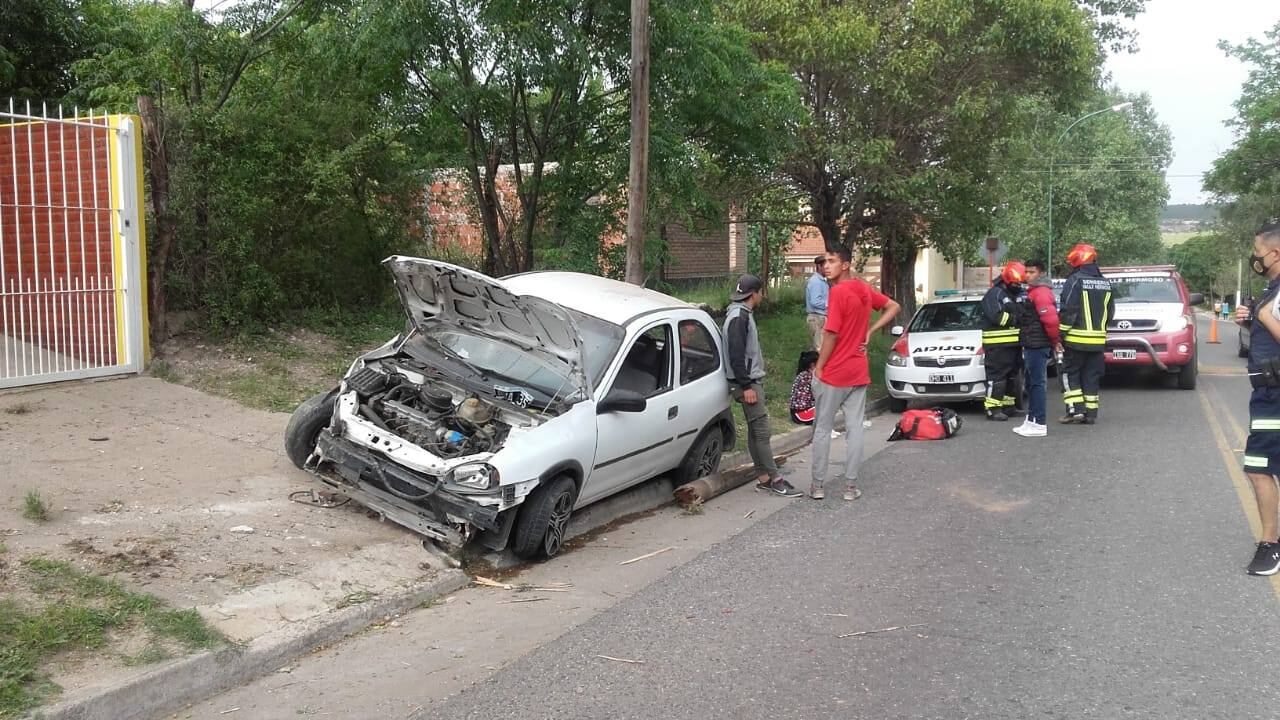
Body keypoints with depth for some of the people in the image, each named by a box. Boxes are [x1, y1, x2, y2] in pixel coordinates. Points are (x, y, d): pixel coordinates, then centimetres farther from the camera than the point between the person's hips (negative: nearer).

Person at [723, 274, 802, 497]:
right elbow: (736, 355, -21)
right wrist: (746, 386, -22)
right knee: (761, 431, -8)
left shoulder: (743, 314, 15)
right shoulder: (738, 317, -16)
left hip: (753, 380, 10)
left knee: (755, 430, 10)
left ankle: (763, 478, 14)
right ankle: (774, 479, -5)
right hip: (747, 382, -10)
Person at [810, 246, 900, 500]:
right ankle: (851, 485, 12)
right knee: (855, 429, 8)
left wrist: (818, 367, -10)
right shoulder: (864, 289, 6)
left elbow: (831, 335, -19)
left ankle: (818, 484, 11)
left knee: (823, 429, 5)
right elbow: (893, 307, 17)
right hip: (859, 372, 6)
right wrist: (869, 331, 9)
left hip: (833, 373, -6)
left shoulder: (838, 292, -17)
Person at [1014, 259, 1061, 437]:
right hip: (1031, 345, 11)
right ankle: (1032, 420, 22)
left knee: (1037, 383, -9)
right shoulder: (1034, 291, 19)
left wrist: (1055, 340, -13)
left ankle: (1039, 424, -8)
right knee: (1032, 383, 15)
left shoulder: (1041, 292, -14)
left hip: (1037, 346, -11)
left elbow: (1050, 318, -23)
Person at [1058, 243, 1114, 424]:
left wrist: (1060, 334, -10)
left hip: (1076, 338, -6)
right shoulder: (1105, 283, 12)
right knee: (1091, 376, 10)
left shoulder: (1075, 281, -11)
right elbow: (1110, 313, 18)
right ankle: (1090, 413, 10)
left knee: (1069, 373, 3)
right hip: (1098, 339, 6)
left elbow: (1068, 312, -15)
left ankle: (1075, 409, -5)